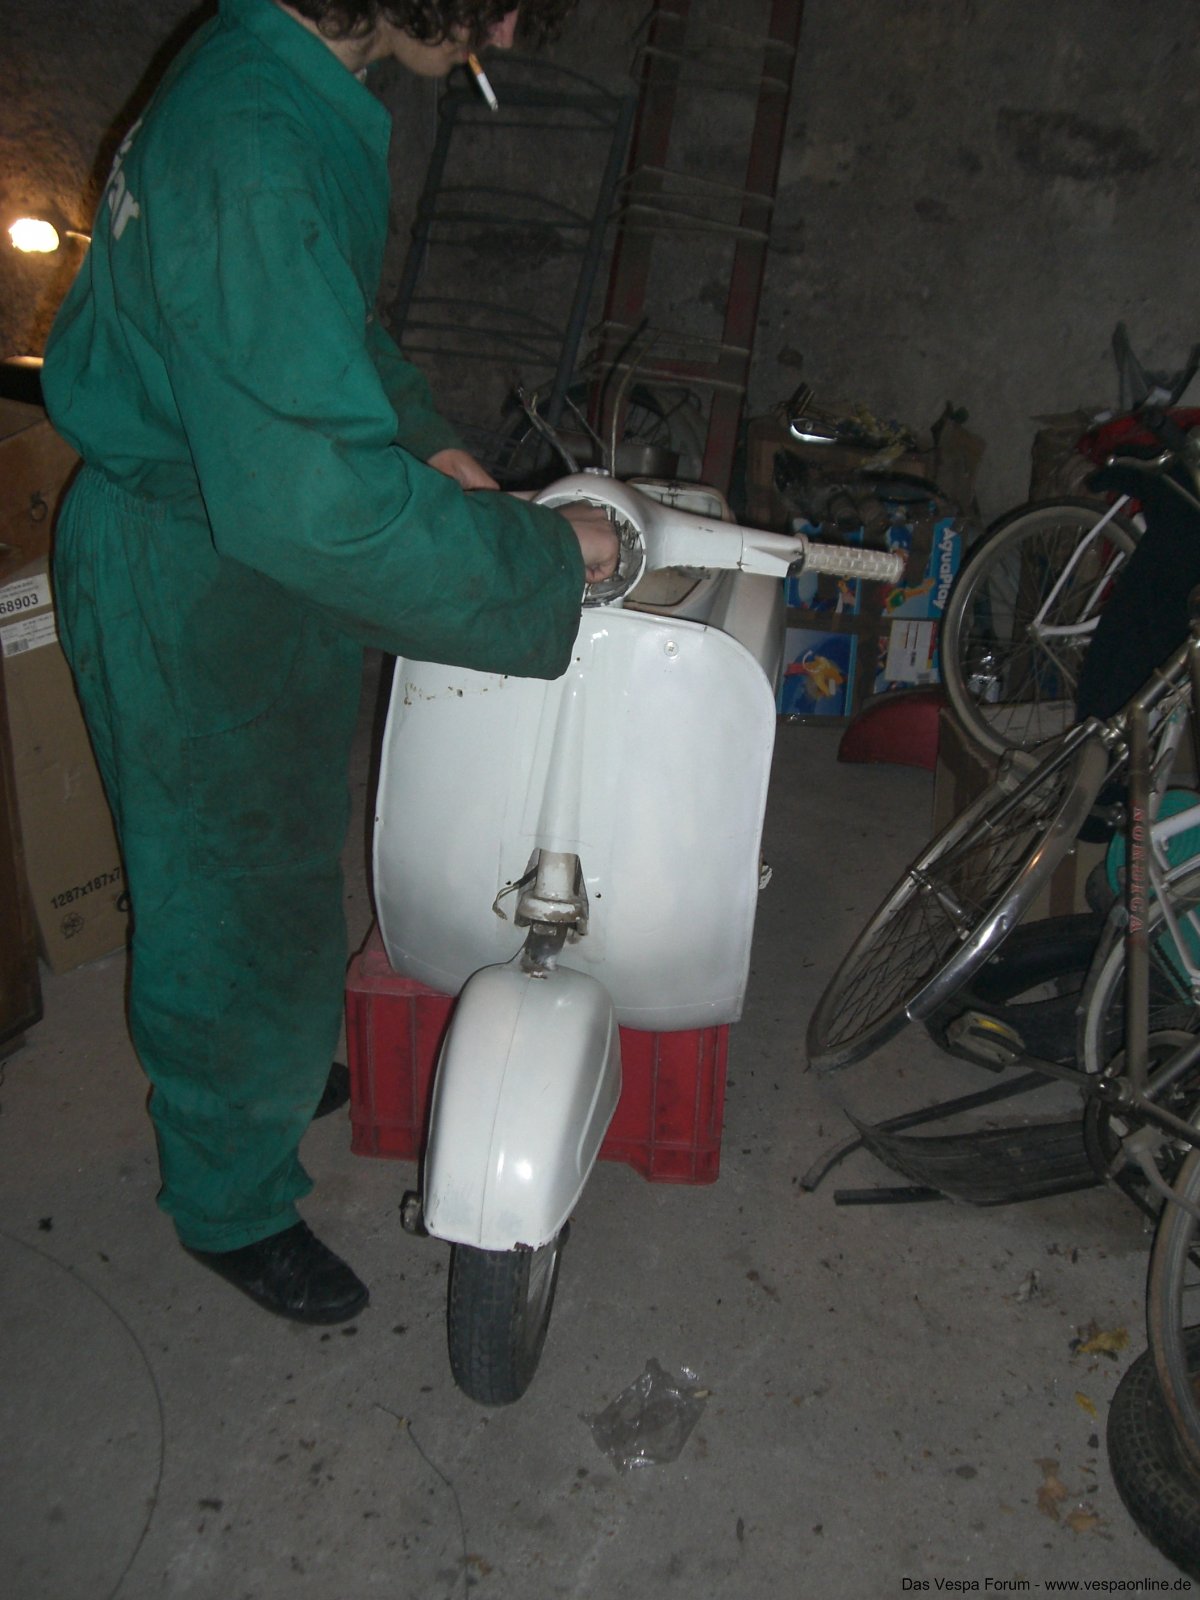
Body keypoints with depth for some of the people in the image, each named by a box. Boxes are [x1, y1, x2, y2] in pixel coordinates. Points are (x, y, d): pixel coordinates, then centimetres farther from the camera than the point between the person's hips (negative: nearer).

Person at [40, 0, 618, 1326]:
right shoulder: (252, 156, -30)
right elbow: (314, 496, -36)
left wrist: (424, 439, 6)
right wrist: (545, 549, -25)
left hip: (235, 534, 10)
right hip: (192, 595, -10)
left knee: (283, 857, 26)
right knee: (241, 907, 7)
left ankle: (274, 1066, 53)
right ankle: (232, 1206, 33)